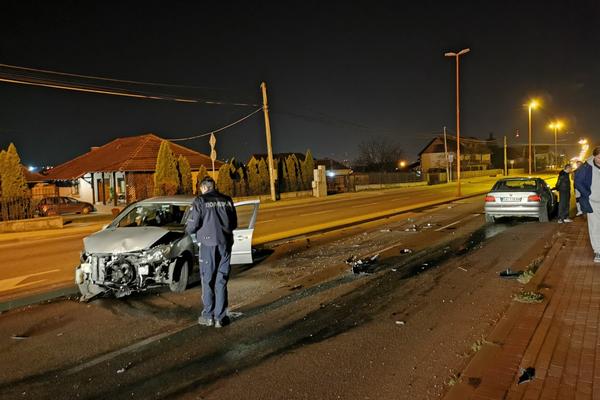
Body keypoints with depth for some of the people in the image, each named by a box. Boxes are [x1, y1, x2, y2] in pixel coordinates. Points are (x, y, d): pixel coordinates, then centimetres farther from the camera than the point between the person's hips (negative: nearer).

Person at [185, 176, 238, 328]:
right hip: (225, 243, 3)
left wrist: (188, 230, 15)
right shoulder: (227, 200, 6)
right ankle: (220, 317, 11)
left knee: (208, 281, 9)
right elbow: (234, 224, 11)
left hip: (208, 243, -3)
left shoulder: (200, 201, -5)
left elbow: (192, 225, -8)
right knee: (221, 281, 8)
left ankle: (208, 316, 14)